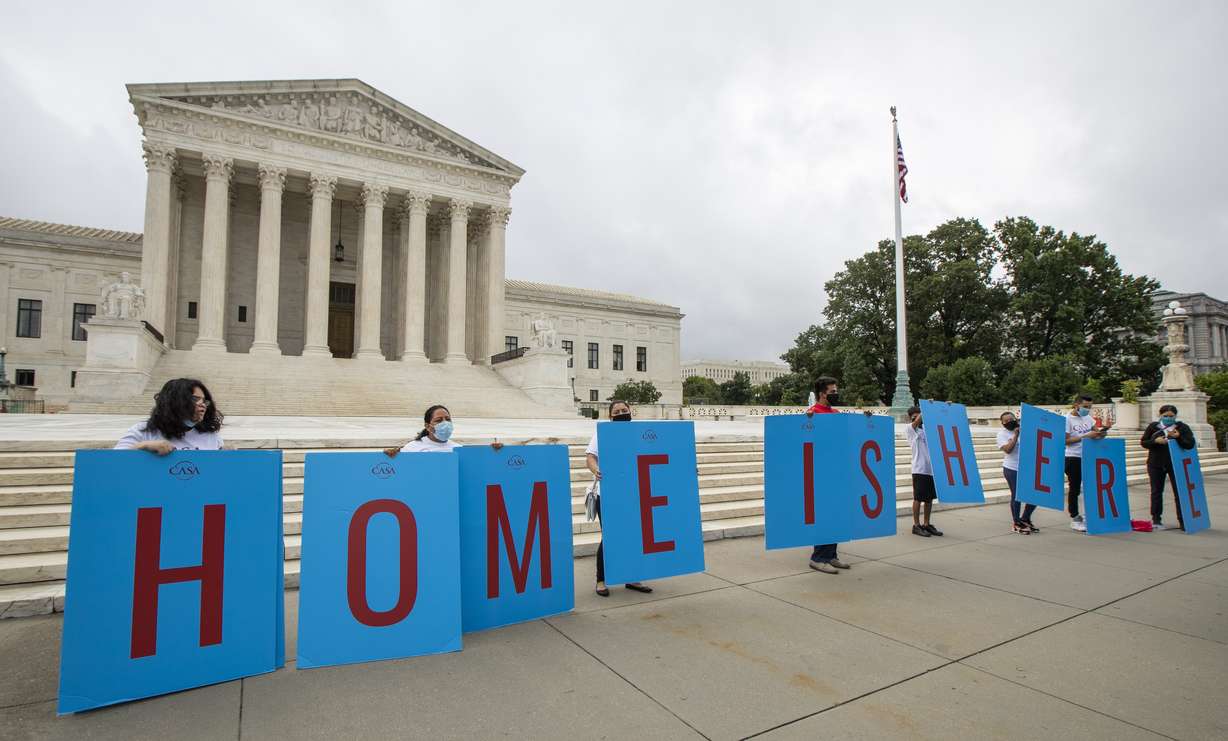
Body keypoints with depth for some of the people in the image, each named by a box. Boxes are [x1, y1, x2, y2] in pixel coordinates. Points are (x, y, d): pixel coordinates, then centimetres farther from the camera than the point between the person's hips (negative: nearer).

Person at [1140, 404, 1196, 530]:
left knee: (1179, 492, 0)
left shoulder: (1182, 427, -2)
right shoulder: (1153, 426, 1)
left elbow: (1190, 444, -9)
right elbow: (1144, 443, 1)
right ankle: (1156, 520, 17)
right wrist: (1156, 441, -17)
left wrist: (1178, 437, -26)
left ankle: (1182, 521, 10)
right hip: (1156, 464, 1)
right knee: (1156, 491, 8)